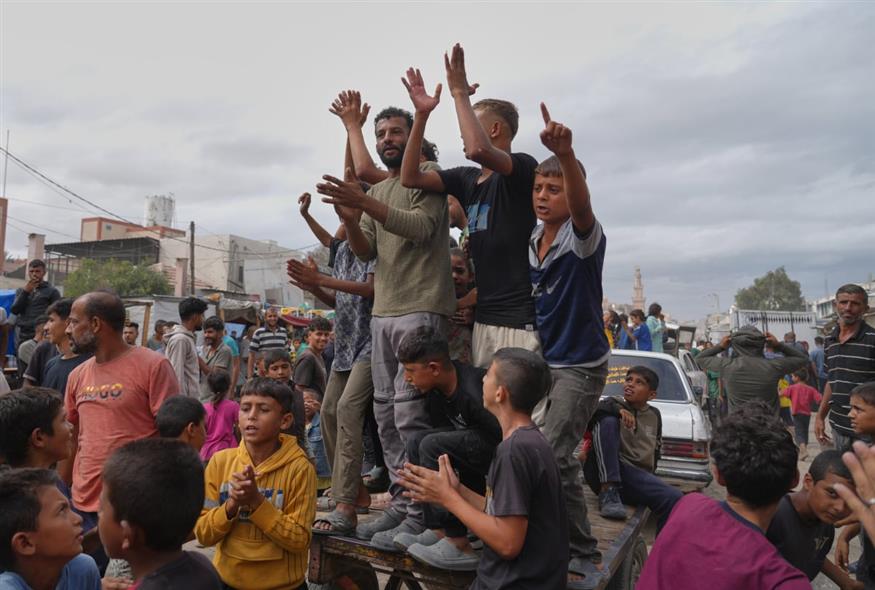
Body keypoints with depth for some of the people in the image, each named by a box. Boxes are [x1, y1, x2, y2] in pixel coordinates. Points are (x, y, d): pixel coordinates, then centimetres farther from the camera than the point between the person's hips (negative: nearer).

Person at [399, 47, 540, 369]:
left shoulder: (522, 167, -7)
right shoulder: (467, 179, 13)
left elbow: (479, 150, -27)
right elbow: (410, 177, 9)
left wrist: (460, 93, -14)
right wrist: (421, 114, 4)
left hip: (520, 318, -7)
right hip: (484, 317, 7)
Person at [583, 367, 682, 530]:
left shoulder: (654, 415, 20)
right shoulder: (614, 403, 8)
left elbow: (656, 449, 28)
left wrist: (648, 478, 15)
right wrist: (618, 410, -23)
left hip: (636, 475, 3)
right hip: (603, 473, -3)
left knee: (674, 498, -22)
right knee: (608, 421, -25)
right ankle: (608, 492, -29)